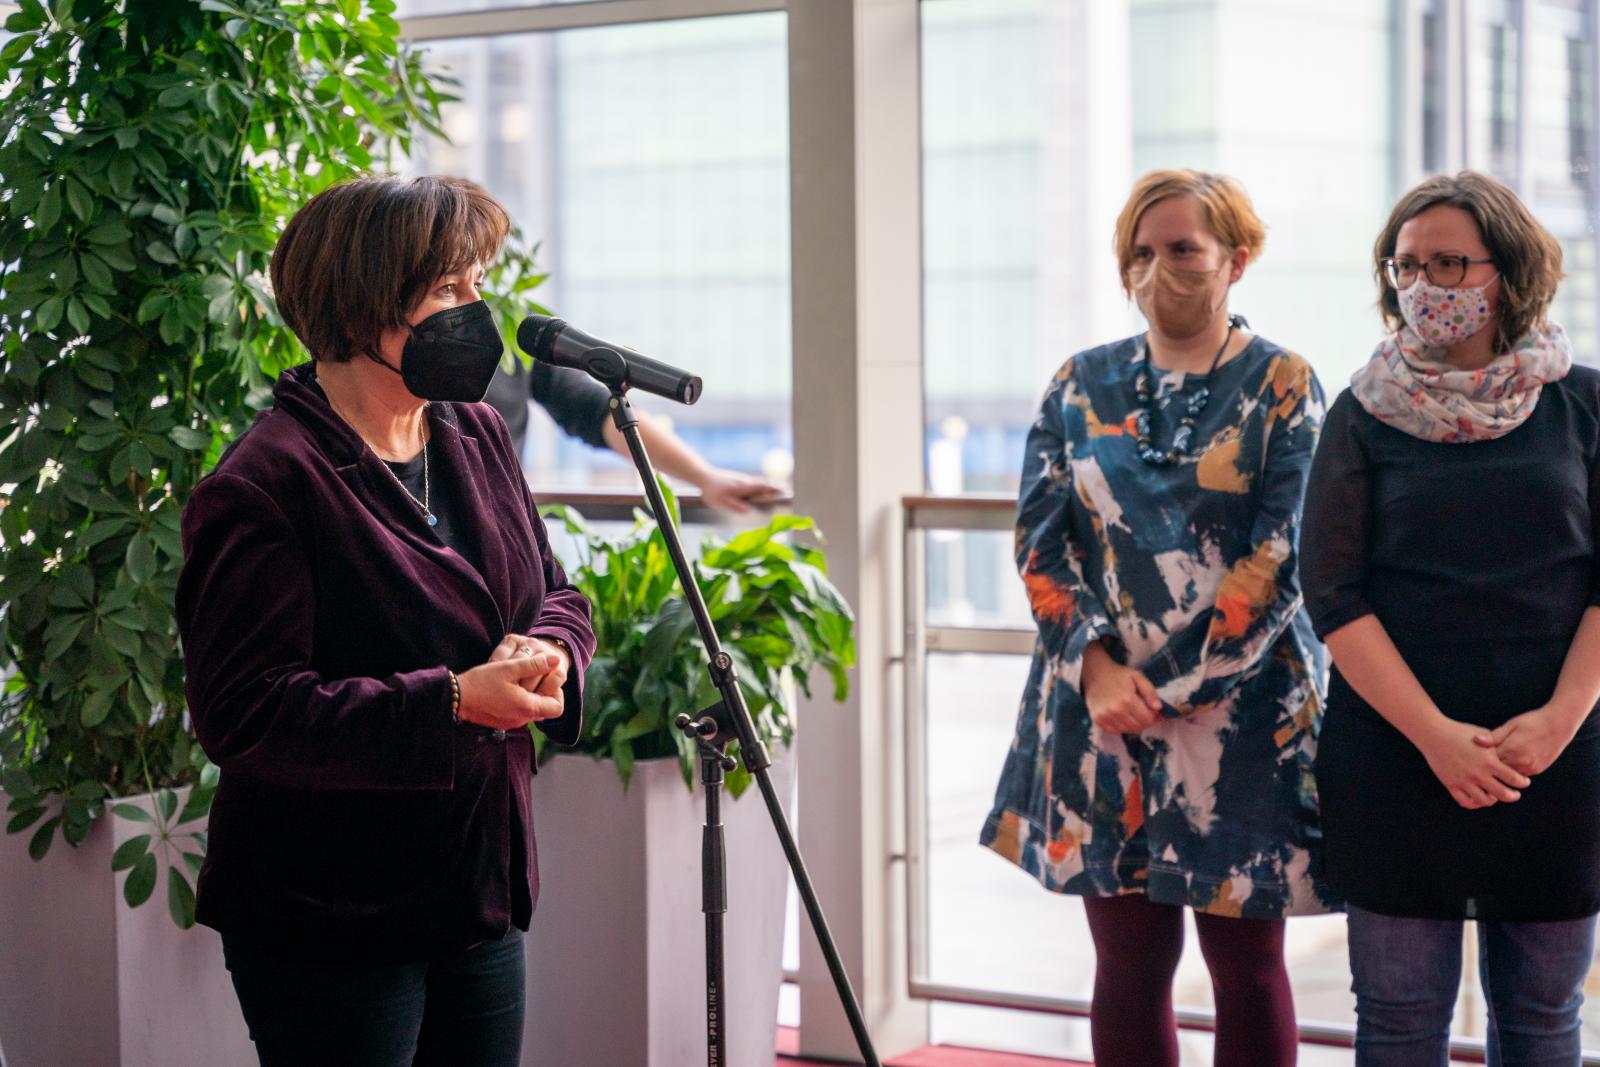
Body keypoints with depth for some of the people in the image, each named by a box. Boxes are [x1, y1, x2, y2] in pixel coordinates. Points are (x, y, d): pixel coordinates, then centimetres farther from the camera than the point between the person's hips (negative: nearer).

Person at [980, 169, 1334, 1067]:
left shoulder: (1282, 386, 0)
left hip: (1239, 714, -3)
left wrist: (1172, 688, -13)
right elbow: (1040, 536, 4)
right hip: (1100, 709, 3)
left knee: (1247, 966, 4)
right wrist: (1096, 666, -10)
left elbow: (1279, 558, -8)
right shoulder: (1083, 385, 10)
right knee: (1128, 964, 7)